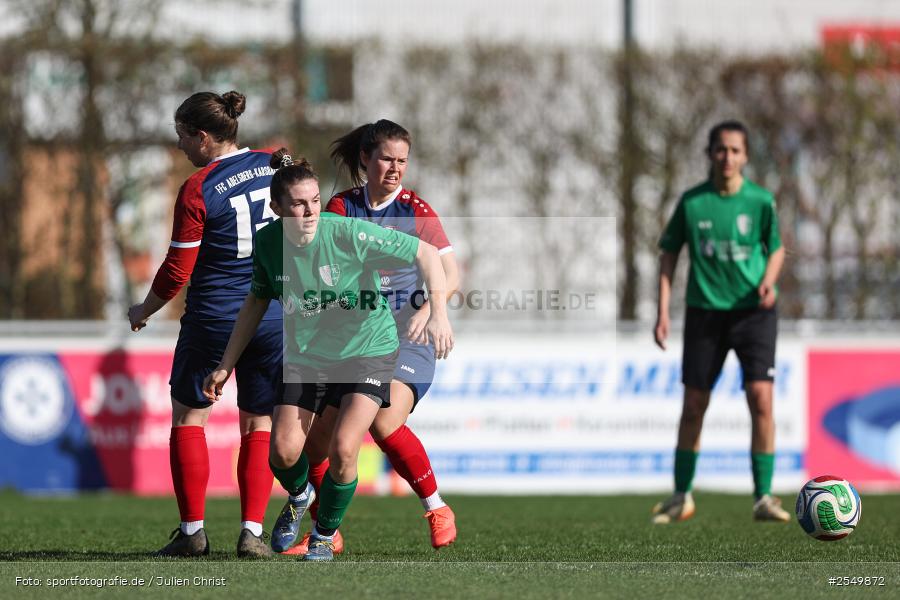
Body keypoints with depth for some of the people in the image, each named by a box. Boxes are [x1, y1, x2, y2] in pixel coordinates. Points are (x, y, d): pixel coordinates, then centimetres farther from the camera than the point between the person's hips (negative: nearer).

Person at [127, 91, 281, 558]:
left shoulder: (197, 191, -13)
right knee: (258, 423, 11)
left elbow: (177, 270, -9)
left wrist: (143, 311, 7)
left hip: (213, 318, -4)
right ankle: (252, 531, 1)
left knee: (188, 415, 12)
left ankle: (192, 531, 9)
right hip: (273, 318, 4)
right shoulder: (275, 167, 1)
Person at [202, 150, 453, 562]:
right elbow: (257, 300, 8)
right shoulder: (268, 243, -10)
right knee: (283, 453, -7)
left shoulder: (349, 234, -24)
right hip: (305, 355, 4)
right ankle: (299, 496, 31)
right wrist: (225, 366, 8)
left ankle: (325, 536, 9)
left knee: (342, 452, -18)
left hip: (367, 350, -4)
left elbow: (426, 253, -19)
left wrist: (438, 313, -31)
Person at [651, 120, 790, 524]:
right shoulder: (692, 202, -3)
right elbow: (669, 253, 7)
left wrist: (769, 281, -12)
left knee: (761, 398, -14)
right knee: (693, 405, 5)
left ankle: (763, 498, -5)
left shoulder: (760, 201, -4)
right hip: (704, 311, 1)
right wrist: (663, 311, 1)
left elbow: (775, 248, 9)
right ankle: (682, 497, 20)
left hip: (753, 310, -1)